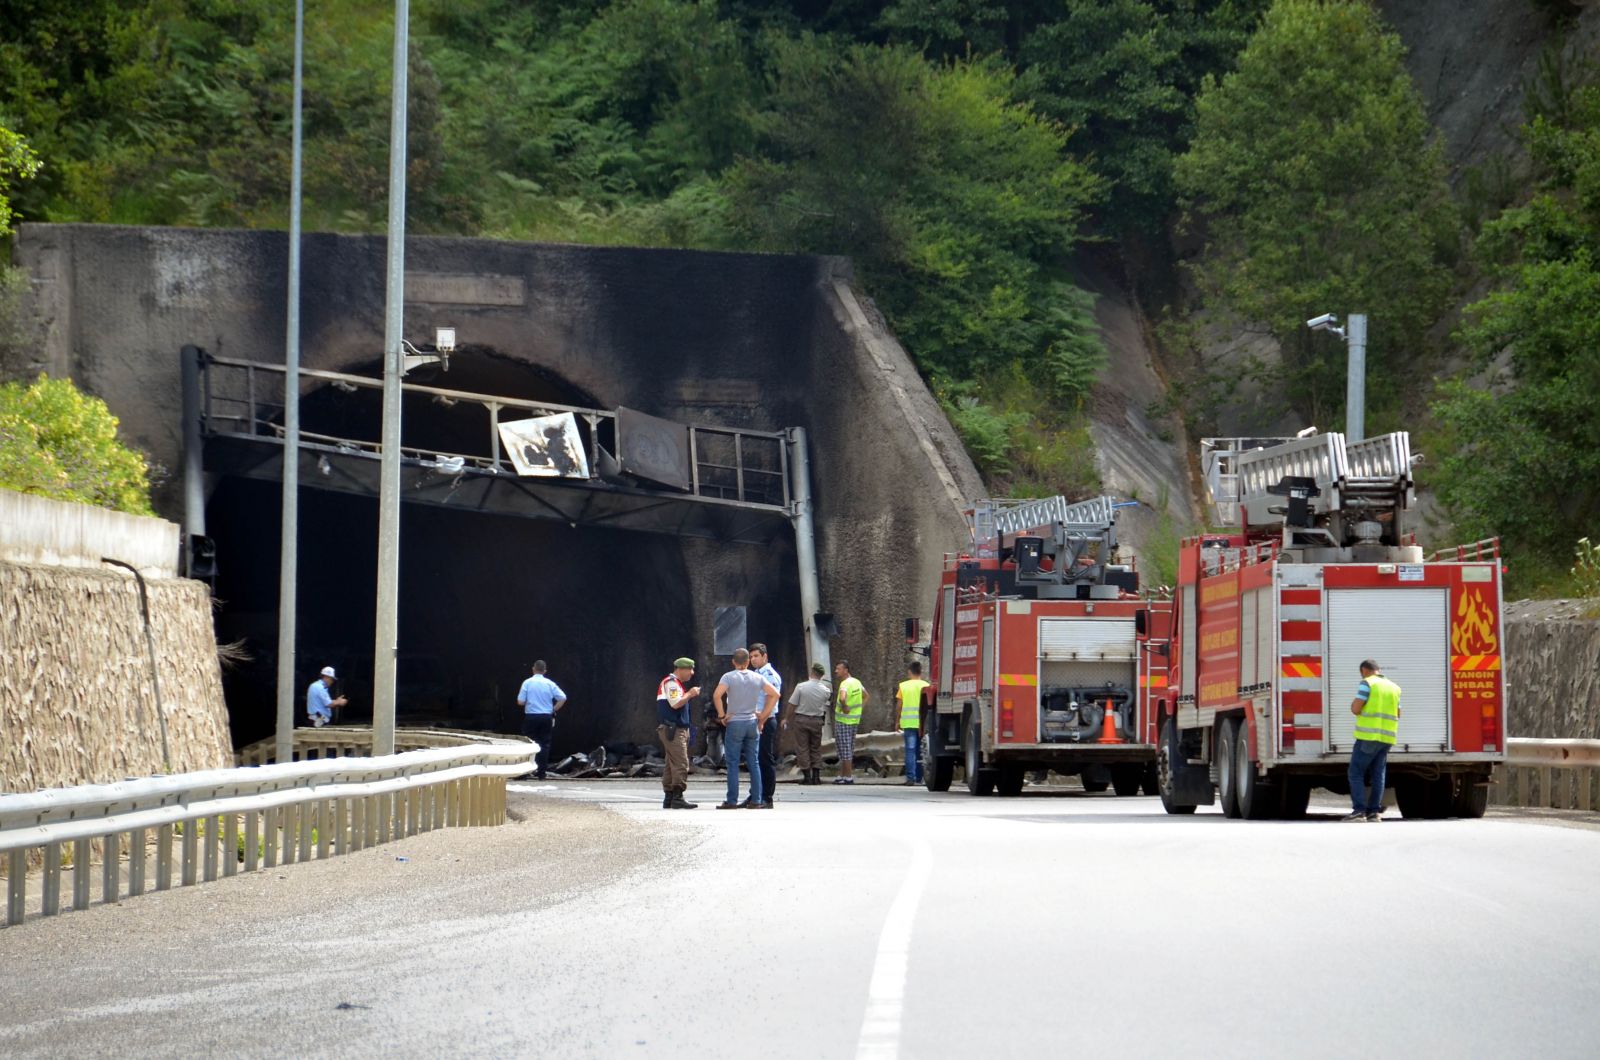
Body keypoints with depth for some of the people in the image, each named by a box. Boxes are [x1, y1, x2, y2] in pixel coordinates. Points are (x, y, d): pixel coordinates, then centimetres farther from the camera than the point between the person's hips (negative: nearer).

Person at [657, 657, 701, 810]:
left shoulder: (675, 683, 22)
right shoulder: (671, 683, -10)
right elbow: (675, 704, -20)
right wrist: (690, 694, -11)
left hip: (678, 729, 11)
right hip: (672, 729, -11)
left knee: (672, 765, 11)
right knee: (680, 764, -15)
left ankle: (668, 797, 13)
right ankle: (677, 797, -18)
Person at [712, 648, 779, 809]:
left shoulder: (729, 677, -6)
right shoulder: (757, 678, 5)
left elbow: (717, 695, -20)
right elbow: (775, 694, 6)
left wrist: (722, 715, -9)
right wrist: (763, 716, 8)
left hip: (734, 723, -3)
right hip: (752, 723, 3)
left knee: (733, 763, -1)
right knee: (754, 763, 8)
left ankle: (732, 801, -3)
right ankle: (756, 800, 6)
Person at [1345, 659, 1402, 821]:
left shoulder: (1367, 683, -5)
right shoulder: (1394, 687, 14)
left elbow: (1355, 709, -12)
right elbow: (1397, 714, 20)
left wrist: (1355, 702, 10)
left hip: (1368, 735, -6)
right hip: (1387, 738, 6)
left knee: (1356, 773, -2)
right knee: (1377, 774, 10)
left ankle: (1359, 810, -12)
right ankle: (1374, 811, 3)